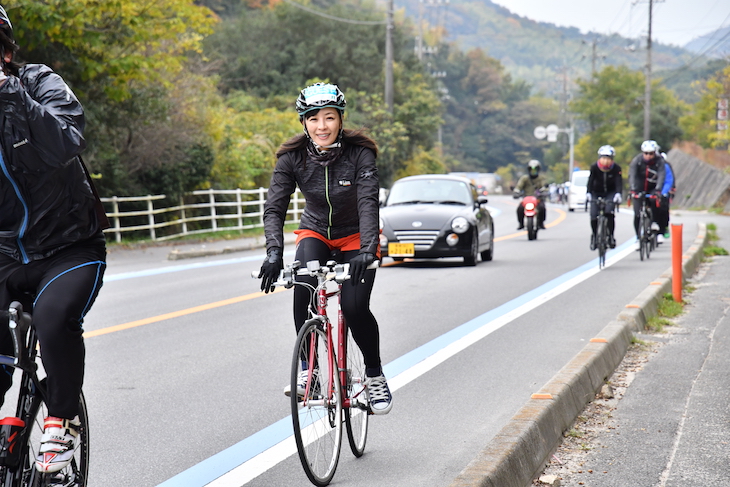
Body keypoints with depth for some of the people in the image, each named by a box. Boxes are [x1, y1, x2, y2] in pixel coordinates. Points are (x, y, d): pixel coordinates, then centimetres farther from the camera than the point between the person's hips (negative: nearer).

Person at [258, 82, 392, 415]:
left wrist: (367, 250, -47)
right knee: (303, 279, -31)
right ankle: (307, 369, -22)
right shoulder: (292, 157, -16)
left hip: (355, 236, -2)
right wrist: (274, 253, -38)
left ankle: (375, 374, 7)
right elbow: (274, 207, -22)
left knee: (355, 307, -20)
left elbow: (369, 204, -32)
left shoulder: (360, 153, -22)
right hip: (316, 232, 2)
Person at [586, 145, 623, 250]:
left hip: (610, 192, -1)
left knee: (609, 212, -25)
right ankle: (594, 236, 14)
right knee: (594, 216, -10)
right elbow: (590, 181, -25)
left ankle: (611, 236, -10)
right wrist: (588, 193, -42)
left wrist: (618, 193, -46)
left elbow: (619, 182, -27)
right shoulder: (594, 167, -18)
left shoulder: (616, 168, -19)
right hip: (597, 193, 1)